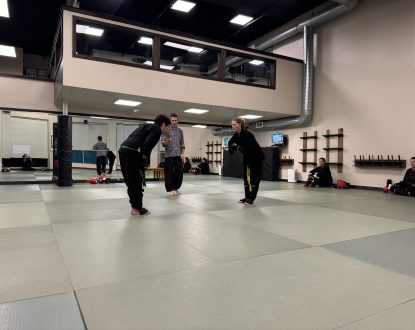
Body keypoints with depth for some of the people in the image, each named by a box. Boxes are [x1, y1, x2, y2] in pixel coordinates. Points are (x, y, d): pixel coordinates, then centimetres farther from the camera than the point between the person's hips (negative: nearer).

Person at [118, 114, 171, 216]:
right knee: (136, 181, 1)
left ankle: (135, 206, 23)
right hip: (132, 153, -9)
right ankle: (137, 208, 9)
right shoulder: (156, 129, 2)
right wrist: (144, 158, -2)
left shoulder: (147, 126, 28)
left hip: (123, 150, 9)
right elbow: (146, 144, -14)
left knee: (130, 181, 14)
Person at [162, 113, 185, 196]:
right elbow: (162, 142, -3)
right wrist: (166, 142, -26)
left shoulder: (180, 131, 12)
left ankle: (176, 188, 18)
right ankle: (170, 189, 8)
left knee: (179, 172, 3)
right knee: (169, 173, -2)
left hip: (178, 155, 3)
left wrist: (182, 153, 2)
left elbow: (182, 143, 12)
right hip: (169, 155, -3)